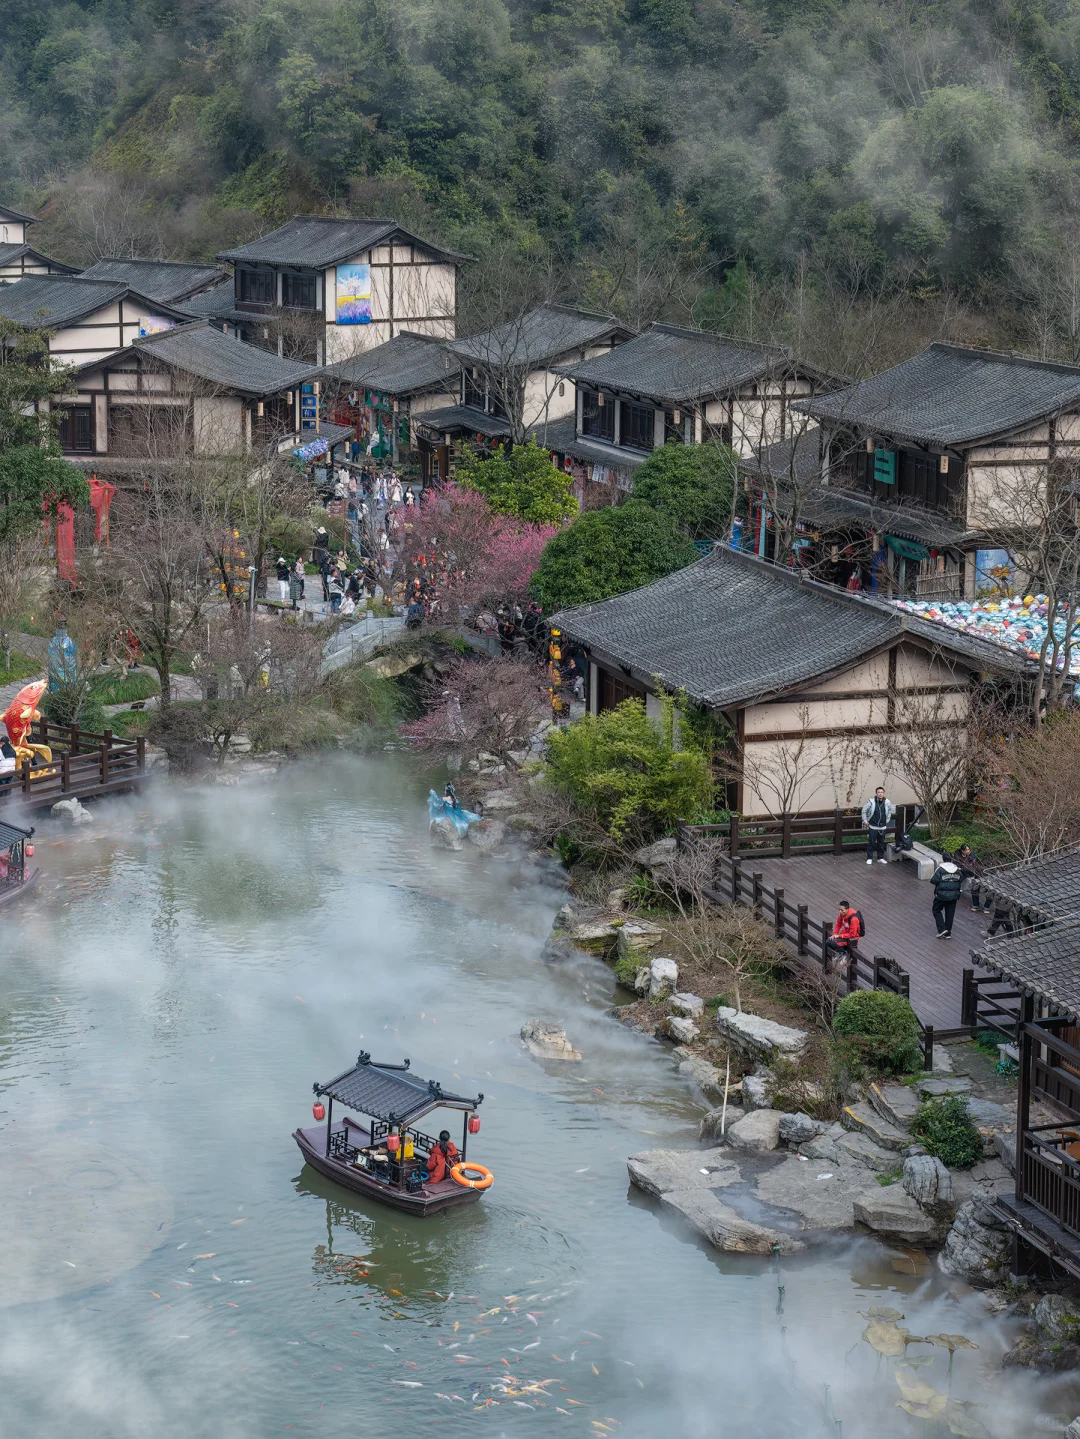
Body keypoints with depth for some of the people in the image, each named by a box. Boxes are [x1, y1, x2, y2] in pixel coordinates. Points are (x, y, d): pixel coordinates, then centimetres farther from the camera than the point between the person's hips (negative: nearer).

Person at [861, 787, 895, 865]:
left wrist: (887, 819, 17)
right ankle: (869, 858, 9)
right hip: (872, 827, -3)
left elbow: (891, 810, 19)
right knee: (871, 842, 0)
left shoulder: (887, 802, -3)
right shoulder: (871, 802, -12)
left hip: (882, 827, 3)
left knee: (881, 843, 11)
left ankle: (880, 858, 22)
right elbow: (864, 811, 0)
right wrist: (865, 821, 0)